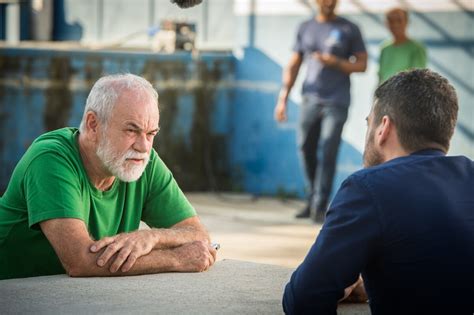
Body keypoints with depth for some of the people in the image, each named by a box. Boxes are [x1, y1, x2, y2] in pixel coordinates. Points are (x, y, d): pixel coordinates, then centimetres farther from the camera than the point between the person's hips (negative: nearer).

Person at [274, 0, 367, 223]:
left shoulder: (349, 30, 4)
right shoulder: (305, 28, 13)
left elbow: (362, 64, 4)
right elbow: (293, 65, 13)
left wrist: (335, 62, -13)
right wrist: (283, 98, 6)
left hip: (336, 102, -3)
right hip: (310, 99, 4)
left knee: (328, 154, -9)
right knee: (306, 149, 7)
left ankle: (320, 207, -7)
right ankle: (313, 199, 25)